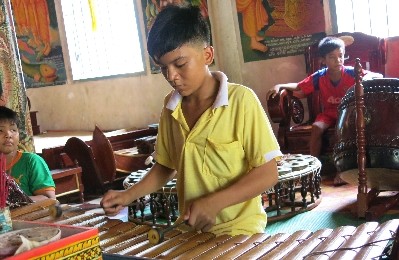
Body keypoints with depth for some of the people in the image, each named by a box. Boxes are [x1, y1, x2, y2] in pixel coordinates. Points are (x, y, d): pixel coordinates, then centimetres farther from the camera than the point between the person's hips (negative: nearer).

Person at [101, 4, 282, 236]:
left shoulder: (241, 100, -12)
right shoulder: (171, 106, 4)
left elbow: (268, 173, -12)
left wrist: (214, 203, -21)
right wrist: (129, 195, 2)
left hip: (238, 230, -4)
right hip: (189, 229, 5)